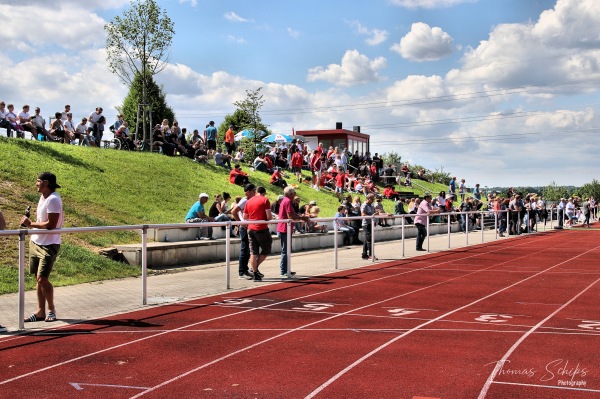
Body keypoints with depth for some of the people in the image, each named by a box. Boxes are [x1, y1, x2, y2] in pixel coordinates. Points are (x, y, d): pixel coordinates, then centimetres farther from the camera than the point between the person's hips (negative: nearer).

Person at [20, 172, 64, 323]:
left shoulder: (53, 200, -18)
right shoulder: (43, 197, 11)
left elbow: (51, 224, -22)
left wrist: (31, 224, -15)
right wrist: (29, 222, 6)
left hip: (48, 245, -9)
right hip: (36, 243, 9)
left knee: (42, 278, -9)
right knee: (39, 278, 10)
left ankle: (51, 310, 8)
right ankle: (41, 311, 17)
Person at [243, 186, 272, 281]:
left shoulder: (249, 201, 11)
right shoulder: (265, 200, -5)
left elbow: (245, 217, 13)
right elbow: (269, 217, -12)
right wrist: (271, 218, 9)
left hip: (251, 229, 5)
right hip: (262, 229, -5)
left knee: (253, 252, 7)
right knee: (266, 250, 11)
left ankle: (255, 274, 7)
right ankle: (255, 268, 3)